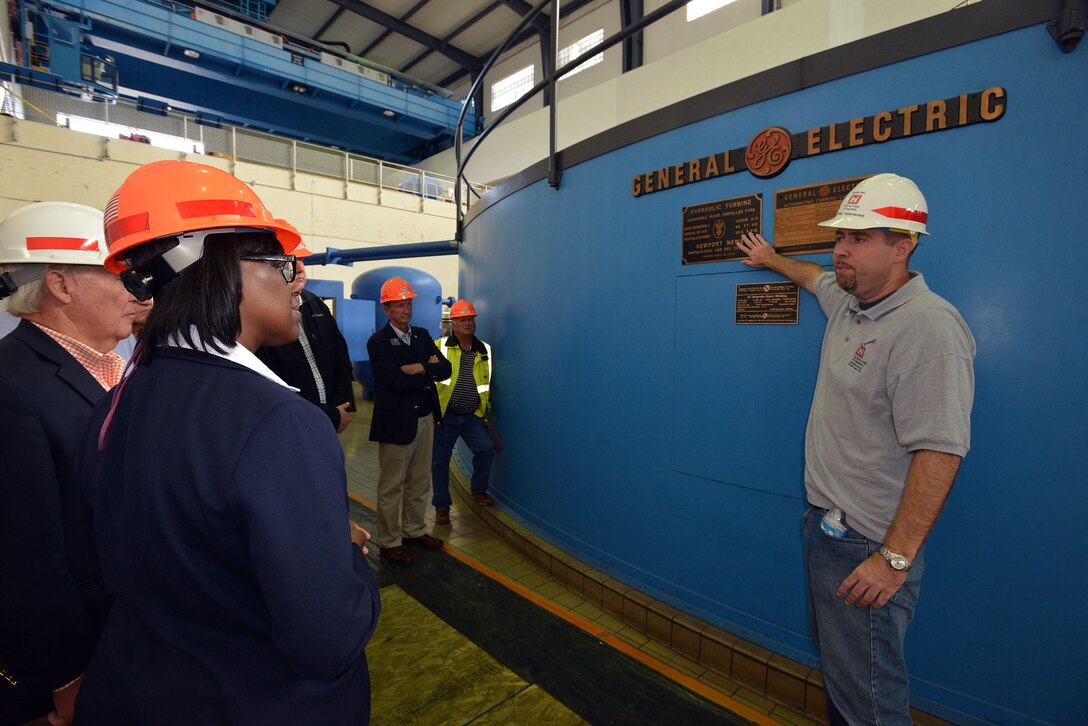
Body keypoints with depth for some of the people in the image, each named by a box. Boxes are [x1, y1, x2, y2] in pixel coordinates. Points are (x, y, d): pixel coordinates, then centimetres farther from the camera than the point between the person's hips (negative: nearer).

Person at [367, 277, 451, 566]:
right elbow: (395, 380, -22)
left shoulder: (422, 335, 10)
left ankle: (415, 530, 34)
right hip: (396, 421, -6)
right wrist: (429, 372, -11)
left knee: (419, 482, 17)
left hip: (426, 418, 6)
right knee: (391, 486, 6)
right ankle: (389, 542, 21)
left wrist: (419, 368, -15)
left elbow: (445, 368, 1)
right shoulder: (378, 342, -9)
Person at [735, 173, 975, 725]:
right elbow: (816, 277, 31)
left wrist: (895, 559, -24)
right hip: (826, 524, 9)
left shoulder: (929, 328, -22)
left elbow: (939, 453, -25)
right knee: (836, 665, 24)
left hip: (867, 546, -8)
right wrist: (772, 259, 47)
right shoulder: (847, 302, 6)